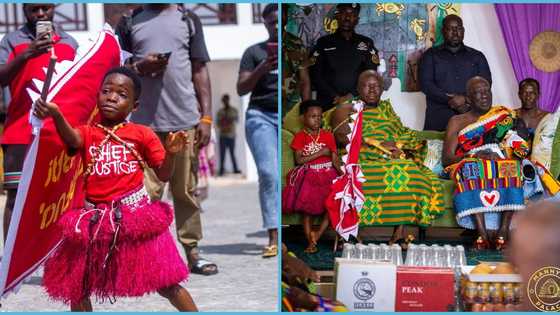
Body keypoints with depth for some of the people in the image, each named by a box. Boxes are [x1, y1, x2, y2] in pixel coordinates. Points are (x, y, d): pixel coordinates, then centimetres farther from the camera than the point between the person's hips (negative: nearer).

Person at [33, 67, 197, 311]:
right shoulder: (87, 133, 4)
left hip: (135, 215, -2)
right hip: (96, 220, 2)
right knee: (77, 285, 9)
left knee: (165, 283, -2)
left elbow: (163, 175, 4)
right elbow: (72, 138, -21)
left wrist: (171, 154, -16)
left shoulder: (142, 134, 2)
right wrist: (56, 115, -40)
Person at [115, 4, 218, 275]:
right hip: (144, 122, -1)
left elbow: (200, 72, 11)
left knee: (186, 191, 6)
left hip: (186, 121, 1)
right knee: (147, 191, -3)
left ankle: (192, 252, 11)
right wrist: (140, 67, -9)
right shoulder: (130, 23, 12)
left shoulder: (188, 21, 14)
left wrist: (206, 116, 3)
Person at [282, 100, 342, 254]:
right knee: (307, 206, -14)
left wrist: (342, 173, -13)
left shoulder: (328, 136, 9)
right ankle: (310, 240, -7)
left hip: (327, 174, 2)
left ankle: (317, 235, -7)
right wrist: (320, 153, -12)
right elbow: (299, 160, -9)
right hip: (308, 176, -2)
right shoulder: (300, 137, 2)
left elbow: (335, 159, 4)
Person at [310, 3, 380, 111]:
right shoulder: (324, 42, 11)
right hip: (327, 105, 0)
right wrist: (335, 97, -9)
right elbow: (315, 75, 4)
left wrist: (351, 95, -10)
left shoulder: (366, 43, 13)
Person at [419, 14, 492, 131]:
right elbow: (426, 84, 0)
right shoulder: (431, 55, 13)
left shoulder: (477, 56, 18)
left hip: (470, 118, 1)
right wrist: (450, 101, -11)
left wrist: (465, 98, -11)